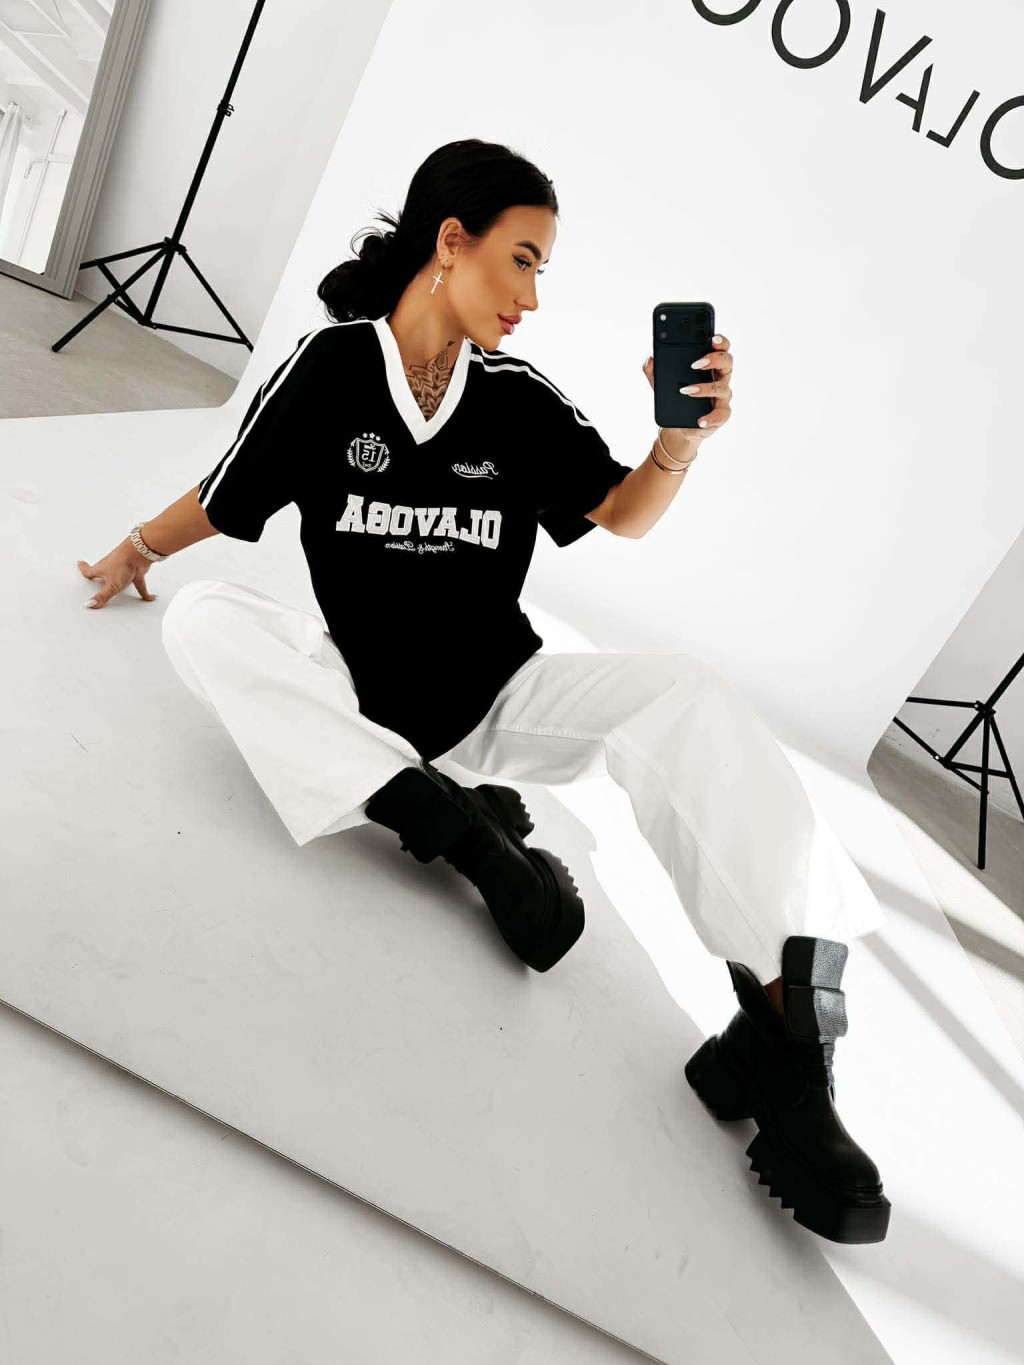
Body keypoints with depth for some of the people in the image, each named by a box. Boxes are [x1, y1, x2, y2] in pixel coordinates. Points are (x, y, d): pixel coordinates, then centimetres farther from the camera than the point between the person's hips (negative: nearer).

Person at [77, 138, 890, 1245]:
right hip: (358, 687, -1)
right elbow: (225, 502, 9)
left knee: (691, 703, -24)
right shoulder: (330, 364, -4)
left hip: (498, 694, 2)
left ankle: (787, 1025, -31)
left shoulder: (522, 401, 2)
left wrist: (681, 439, -11)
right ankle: (462, 827, -36)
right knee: (204, 622, -28)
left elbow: (623, 517, 7)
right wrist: (136, 551, 19)